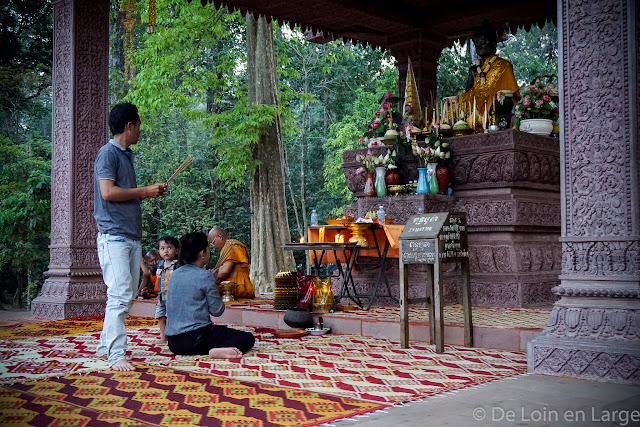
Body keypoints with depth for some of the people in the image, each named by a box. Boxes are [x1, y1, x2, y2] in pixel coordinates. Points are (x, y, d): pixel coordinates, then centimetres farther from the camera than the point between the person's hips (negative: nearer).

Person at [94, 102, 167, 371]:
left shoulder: (126, 155, 21)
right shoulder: (108, 152, -7)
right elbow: (108, 192, -17)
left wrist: (151, 193, 13)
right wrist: (145, 191, -10)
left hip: (132, 235, 9)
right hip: (114, 235, -9)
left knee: (128, 296, 10)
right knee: (119, 294, -12)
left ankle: (105, 346, 20)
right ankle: (116, 355, -10)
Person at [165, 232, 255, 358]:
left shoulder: (174, 275, 9)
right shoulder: (204, 276, -12)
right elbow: (217, 310, -6)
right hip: (195, 338, -8)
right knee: (248, 338, -7)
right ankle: (218, 350, -29)